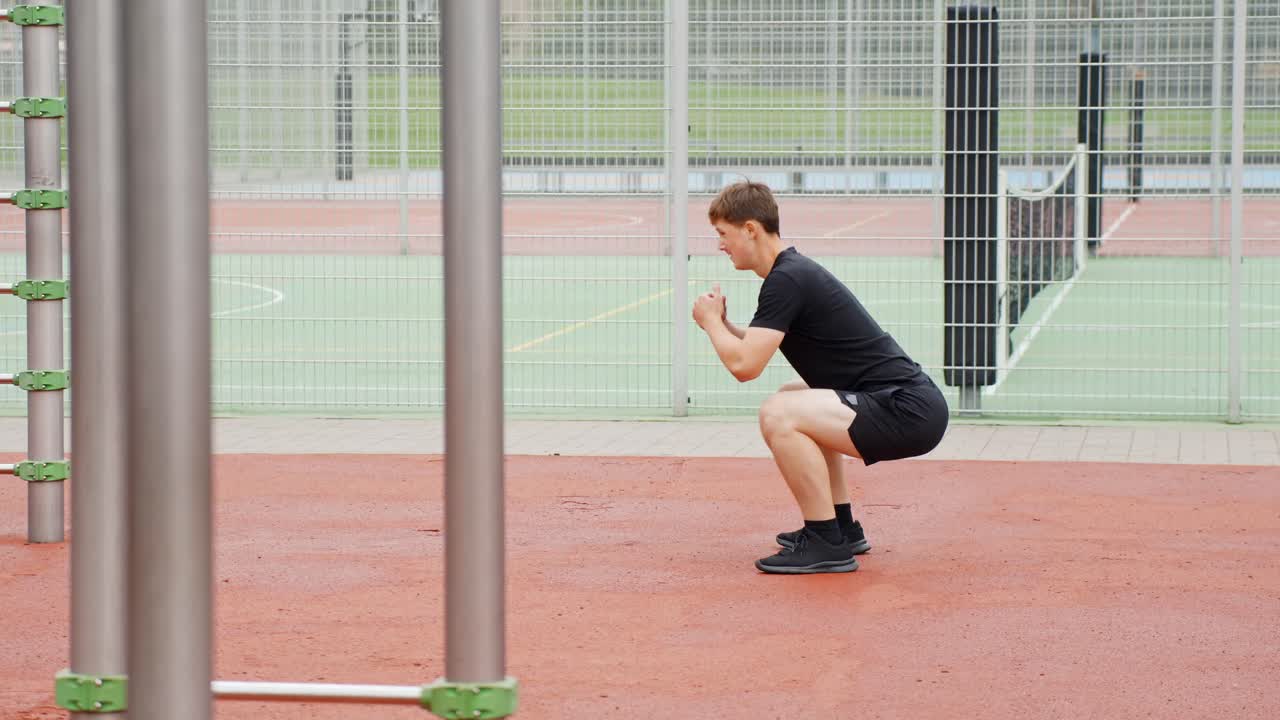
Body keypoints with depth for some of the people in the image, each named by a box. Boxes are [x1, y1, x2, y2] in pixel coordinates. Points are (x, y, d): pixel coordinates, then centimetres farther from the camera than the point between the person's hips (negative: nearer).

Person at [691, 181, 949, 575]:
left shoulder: (786, 280, -13)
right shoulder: (796, 270, 17)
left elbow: (744, 365, -18)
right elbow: (755, 353, 29)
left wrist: (710, 321, 0)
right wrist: (723, 325, 12)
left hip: (909, 413, -11)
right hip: (909, 404, 11)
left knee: (779, 413, -23)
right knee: (795, 400, 31)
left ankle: (827, 544, -13)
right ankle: (843, 527, 30)